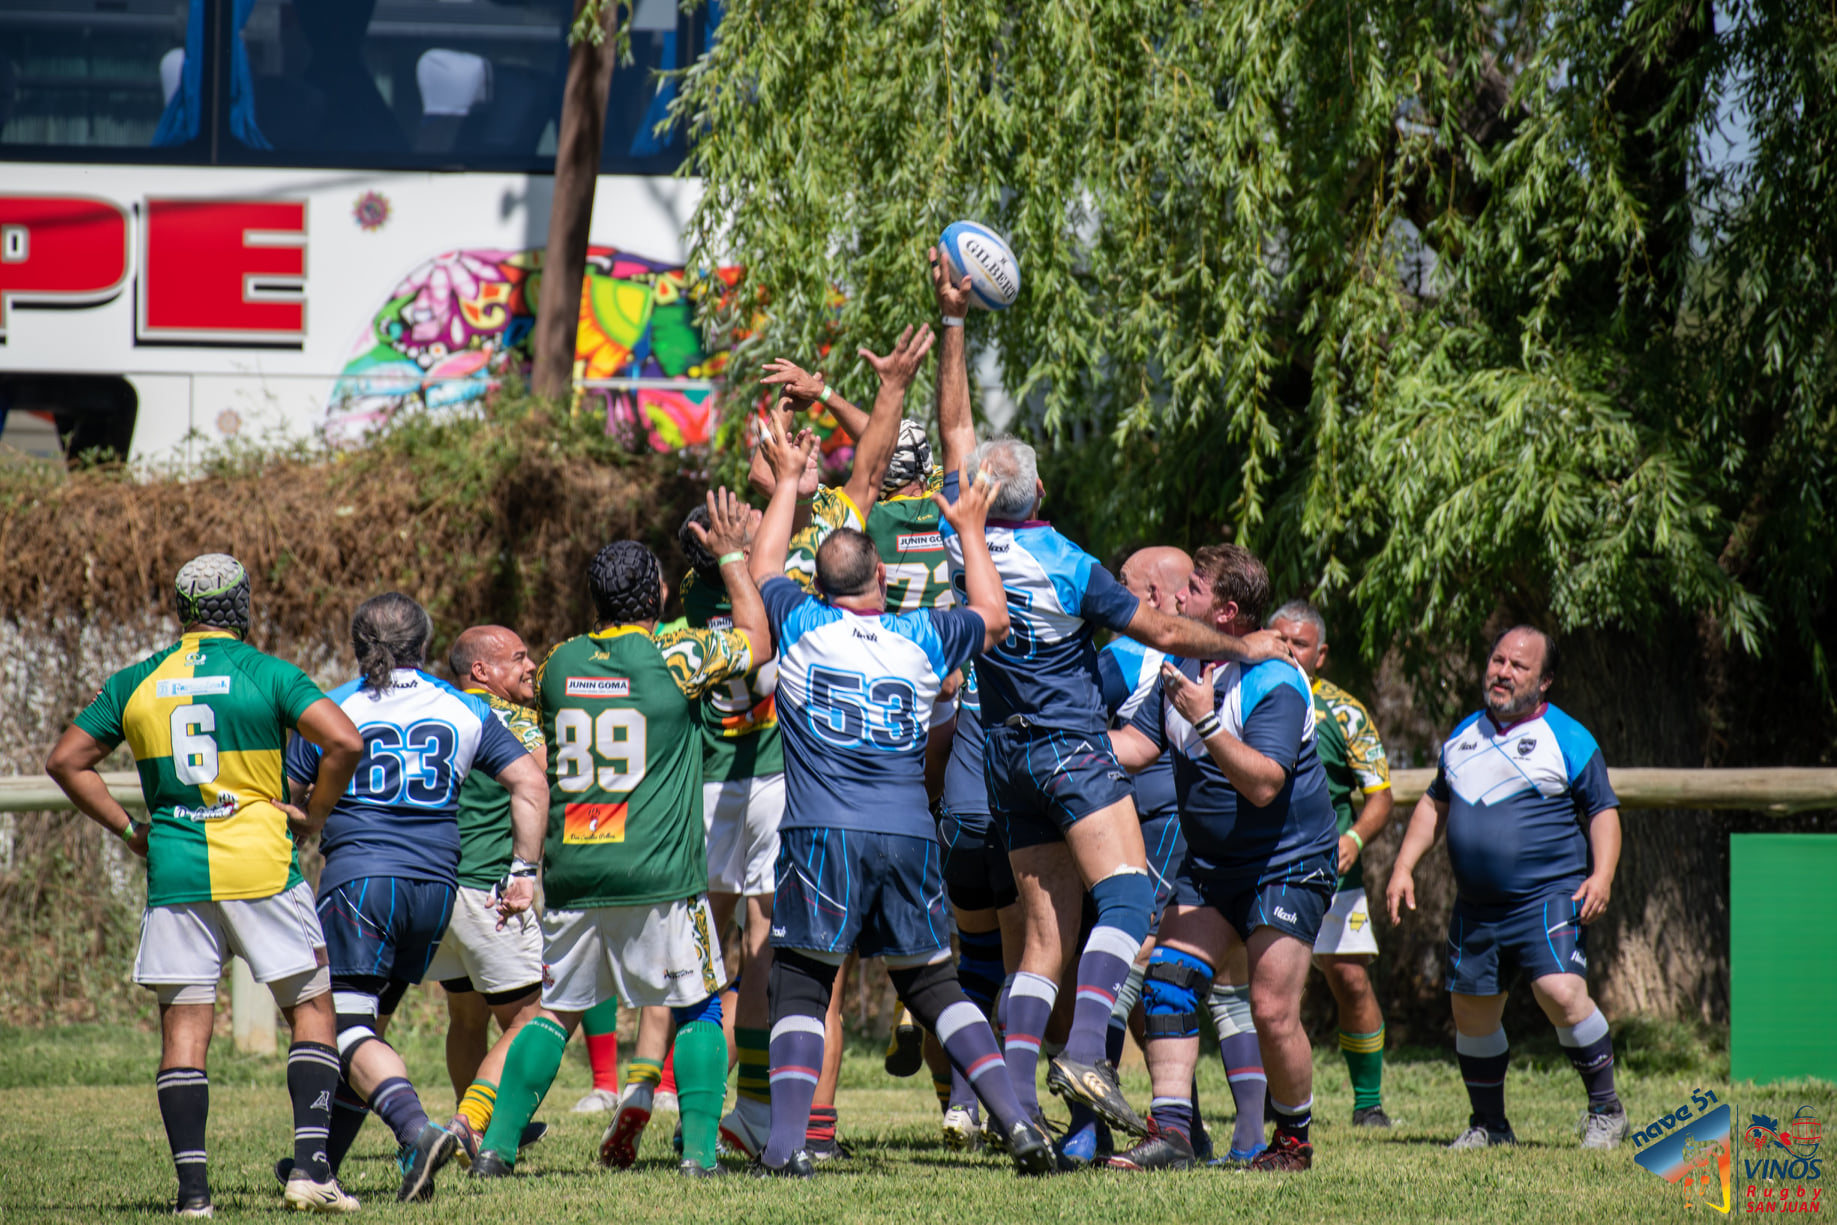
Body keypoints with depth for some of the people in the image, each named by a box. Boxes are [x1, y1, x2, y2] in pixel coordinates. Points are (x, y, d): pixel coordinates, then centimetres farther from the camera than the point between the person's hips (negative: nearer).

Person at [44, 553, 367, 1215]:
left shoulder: (135, 683, 8)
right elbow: (345, 742, -13)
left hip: (175, 870, 2)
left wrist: (127, 828, 14)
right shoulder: (267, 675, -3)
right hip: (262, 866, -2)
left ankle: (192, 1185, -3)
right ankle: (310, 1164, -5)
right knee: (311, 1009, 8)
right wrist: (314, 814, 1)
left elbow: (66, 761, 11)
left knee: (183, 1029, 5)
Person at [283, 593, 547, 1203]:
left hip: (358, 878, -4)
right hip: (435, 889, 4)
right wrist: (523, 871, 6)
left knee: (352, 1031, -9)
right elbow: (530, 783, 2)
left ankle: (416, 1129, -34)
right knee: (369, 1022, 17)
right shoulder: (464, 711, 9)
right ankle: (320, 1163, 22)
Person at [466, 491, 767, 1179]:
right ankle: (699, 1148, 0)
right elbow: (754, 640, 11)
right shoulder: (676, 662, -7)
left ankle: (498, 1145, 7)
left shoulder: (559, 665, 5)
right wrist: (732, 557, 21)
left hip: (571, 872, 4)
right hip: (659, 876, -4)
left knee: (556, 1010, 14)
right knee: (697, 1007, 10)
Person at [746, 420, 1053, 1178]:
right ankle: (1016, 1121, 1)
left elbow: (763, 569, 26)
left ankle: (787, 1142, -12)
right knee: (934, 985, 12)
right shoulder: (923, 638, 9)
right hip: (908, 834, 2)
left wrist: (788, 481, 37)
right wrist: (971, 529, 41)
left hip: (819, 836, -2)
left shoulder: (799, 626, 5)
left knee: (800, 988, 1)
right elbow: (992, 616, 31)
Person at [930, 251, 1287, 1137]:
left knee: (1045, 937, 6)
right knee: (1127, 895, -14)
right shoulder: (1067, 566, -13)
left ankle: (1013, 1098, -5)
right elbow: (1159, 632, -6)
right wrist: (1242, 648, 9)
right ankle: (1085, 1052, -34)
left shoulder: (962, 539, -1)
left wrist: (951, 321, 10)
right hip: (1071, 746, -6)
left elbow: (954, 427, 9)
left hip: (1006, 755, 6)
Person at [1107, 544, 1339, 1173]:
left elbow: (1263, 784, -28)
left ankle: (1294, 1140, 11)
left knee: (1273, 1012, -11)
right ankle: (1171, 1133, -14)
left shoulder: (1275, 682, -20)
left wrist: (1206, 721, -35)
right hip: (1209, 862, 7)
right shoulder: (1181, 666, 4)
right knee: (1167, 979, -10)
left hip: (1288, 863, -7)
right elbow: (1139, 744, 6)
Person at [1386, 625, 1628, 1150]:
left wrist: (1601, 876, -13)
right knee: (1472, 1010, 7)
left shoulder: (1568, 740, 0)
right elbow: (1434, 804, 26)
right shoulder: (1464, 735, 16)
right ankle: (1489, 1123, 24)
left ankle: (1606, 1110, -8)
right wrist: (1404, 866, 18)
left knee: (1561, 993, -23)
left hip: (1550, 896, -6)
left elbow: (1603, 810, 1)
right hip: (1476, 906, 6)